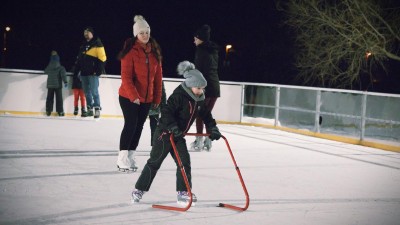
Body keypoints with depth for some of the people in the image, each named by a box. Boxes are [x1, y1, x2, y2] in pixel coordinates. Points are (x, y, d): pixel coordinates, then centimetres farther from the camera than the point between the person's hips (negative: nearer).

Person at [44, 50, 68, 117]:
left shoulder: (48, 67, 5)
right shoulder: (60, 68, -8)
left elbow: (45, 71, 25)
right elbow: (63, 75, -18)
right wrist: (65, 82, -20)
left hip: (50, 85, 3)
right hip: (58, 85, -3)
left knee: (49, 98, 10)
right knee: (59, 98, 0)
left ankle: (48, 111, 8)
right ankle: (60, 111, -3)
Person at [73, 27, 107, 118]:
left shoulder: (97, 44, -5)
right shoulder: (83, 45, 18)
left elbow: (102, 58, -11)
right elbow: (79, 59, 22)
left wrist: (99, 70, -18)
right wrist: (76, 71, 18)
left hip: (93, 73, -7)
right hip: (84, 73, 7)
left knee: (94, 91, -10)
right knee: (87, 92, 9)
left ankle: (97, 109, -5)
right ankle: (89, 109, 15)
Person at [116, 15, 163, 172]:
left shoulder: (155, 52, 5)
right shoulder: (130, 51, -13)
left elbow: (158, 76, 9)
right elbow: (126, 76, -17)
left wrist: (157, 97, 9)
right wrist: (133, 95, -26)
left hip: (147, 98, 6)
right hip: (129, 97, -6)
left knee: (139, 126, 9)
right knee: (130, 125, -7)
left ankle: (131, 156, 19)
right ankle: (122, 158, 0)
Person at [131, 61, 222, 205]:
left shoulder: (199, 100, 5)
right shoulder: (179, 96, -19)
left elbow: (206, 116, 14)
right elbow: (166, 112, -25)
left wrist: (213, 129, 2)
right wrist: (173, 127, -33)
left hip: (179, 135, 8)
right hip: (165, 133, -8)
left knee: (184, 161, 0)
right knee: (155, 162, -3)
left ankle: (183, 193, 7)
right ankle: (139, 190, 6)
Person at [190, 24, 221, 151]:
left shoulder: (201, 50, -10)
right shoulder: (213, 50, 15)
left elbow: (199, 69, -14)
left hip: (205, 85, -8)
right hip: (215, 85, 8)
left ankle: (199, 141, -4)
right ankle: (208, 142, 12)